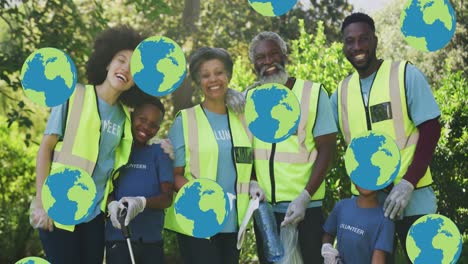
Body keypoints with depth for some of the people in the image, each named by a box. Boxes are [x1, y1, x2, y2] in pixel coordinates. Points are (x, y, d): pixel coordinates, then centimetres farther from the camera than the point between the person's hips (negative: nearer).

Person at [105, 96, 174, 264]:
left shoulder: (158, 152, 6)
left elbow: (167, 198, -2)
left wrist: (142, 202, -22)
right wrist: (110, 204, -19)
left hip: (152, 239, 1)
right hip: (118, 238, -1)